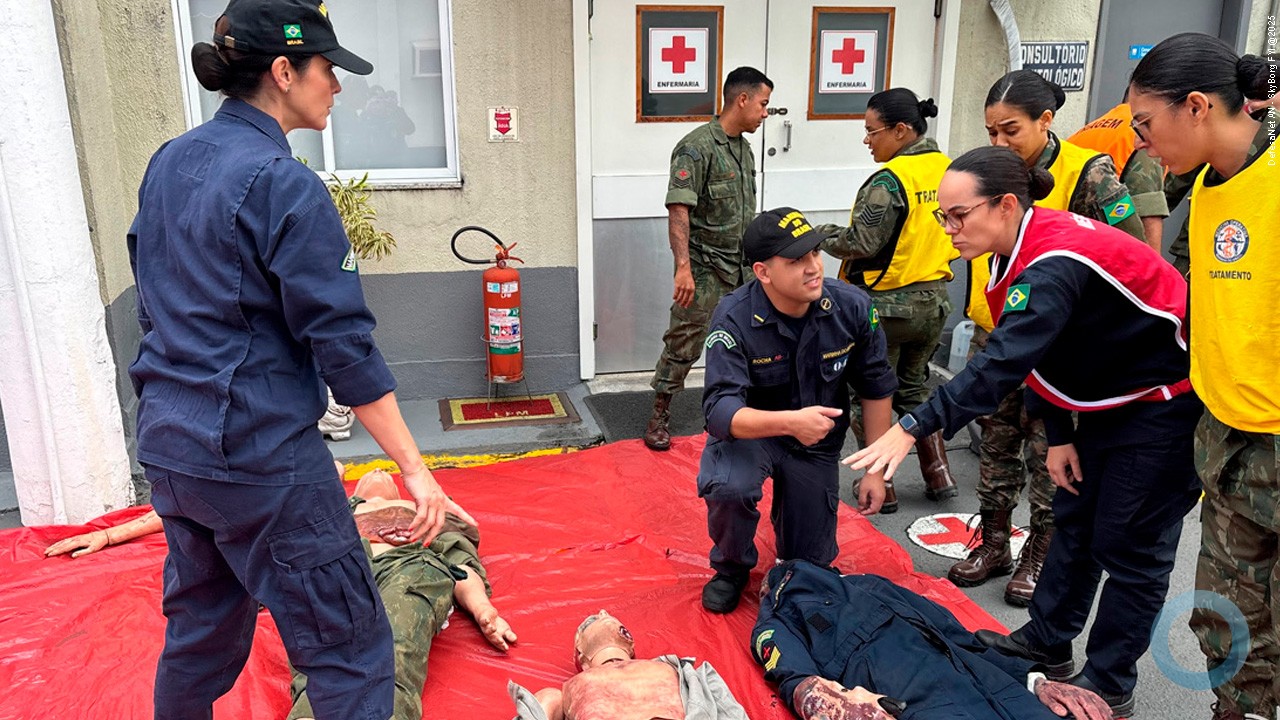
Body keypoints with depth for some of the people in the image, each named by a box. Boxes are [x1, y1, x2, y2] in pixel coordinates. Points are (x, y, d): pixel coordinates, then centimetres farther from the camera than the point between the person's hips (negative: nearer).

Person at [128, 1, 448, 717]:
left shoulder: (168, 163, 8)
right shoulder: (285, 186, -17)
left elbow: (156, 304, 15)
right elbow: (343, 343, -19)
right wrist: (414, 467, -14)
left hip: (168, 444, 9)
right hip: (258, 457, -9)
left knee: (200, 632, 26)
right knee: (351, 649, 4)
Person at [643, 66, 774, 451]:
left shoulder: (744, 149, 12)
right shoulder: (697, 147, -15)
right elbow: (678, 209, -21)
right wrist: (683, 267, -28)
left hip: (742, 270, 8)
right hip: (704, 271, -8)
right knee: (683, 344, 0)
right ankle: (660, 415, 15)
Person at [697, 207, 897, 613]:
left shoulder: (853, 308, -19)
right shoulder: (734, 319, -28)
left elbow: (876, 388, -6)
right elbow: (720, 411, -36)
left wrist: (876, 470, -4)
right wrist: (790, 422, -52)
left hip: (818, 443, 3)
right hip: (750, 430, -2)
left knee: (809, 567, 8)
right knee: (727, 486, -36)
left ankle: (789, 512, 45)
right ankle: (731, 569, -2)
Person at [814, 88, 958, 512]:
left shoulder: (888, 180, -20)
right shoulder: (947, 169, 4)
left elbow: (861, 243, -23)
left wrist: (821, 235, -7)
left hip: (885, 305, -8)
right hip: (933, 301, 8)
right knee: (913, 387, 24)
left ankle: (882, 487, 15)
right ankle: (939, 477, 27)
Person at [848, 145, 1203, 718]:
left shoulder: (1055, 266, -33)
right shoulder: (1026, 251, -3)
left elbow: (1002, 364, -43)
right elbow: (1042, 353, 4)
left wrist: (912, 428, -46)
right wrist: (1058, 436, 3)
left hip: (1165, 401, -9)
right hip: (1108, 398, 9)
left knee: (1127, 543, 0)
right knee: (1073, 517, 14)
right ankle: (1048, 641, 29)